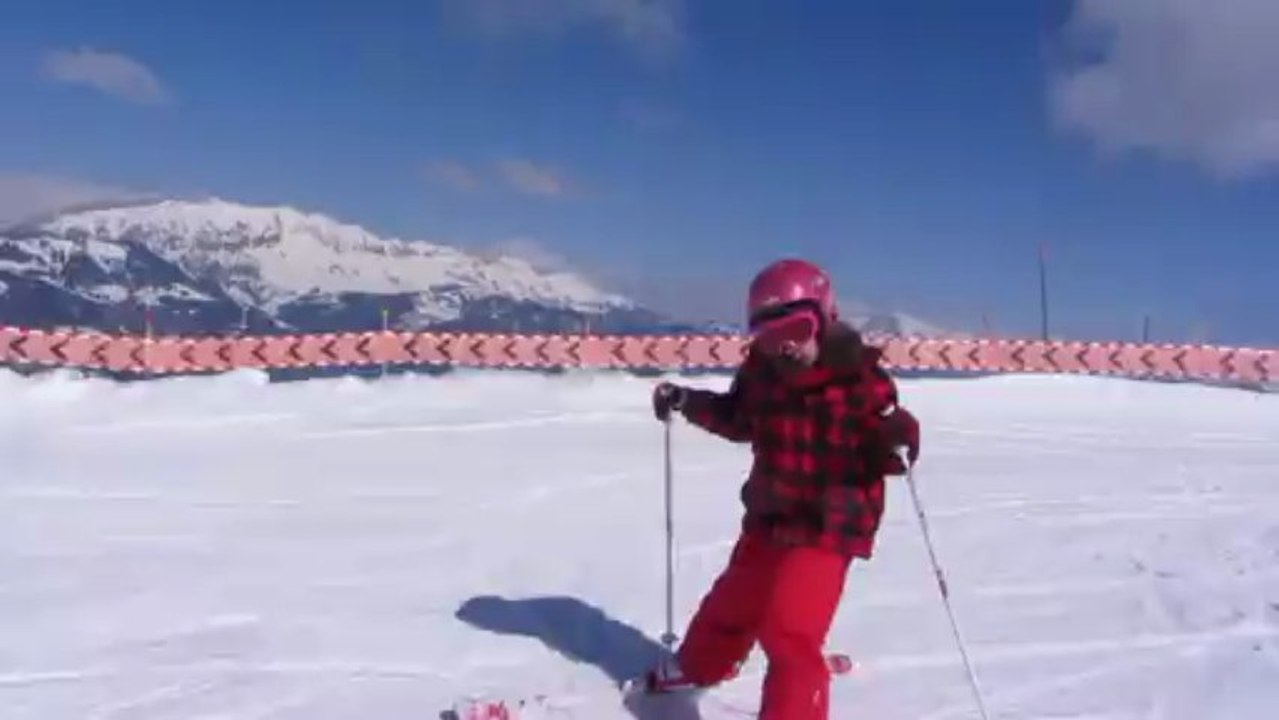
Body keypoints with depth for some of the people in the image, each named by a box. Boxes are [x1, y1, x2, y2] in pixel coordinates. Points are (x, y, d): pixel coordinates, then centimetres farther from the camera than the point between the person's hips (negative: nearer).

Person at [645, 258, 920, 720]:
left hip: (827, 525, -6)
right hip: (769, 517, 6)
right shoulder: (761, 371, -6)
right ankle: (699, 666, 55)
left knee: (790, 632, -17)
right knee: (732, 602, 25)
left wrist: (897, 439, -36)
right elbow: (738, 419, 14)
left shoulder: (859, 378, -20)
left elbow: (883, 455, -14)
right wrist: (686, 402, 4)